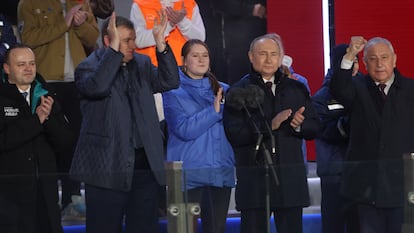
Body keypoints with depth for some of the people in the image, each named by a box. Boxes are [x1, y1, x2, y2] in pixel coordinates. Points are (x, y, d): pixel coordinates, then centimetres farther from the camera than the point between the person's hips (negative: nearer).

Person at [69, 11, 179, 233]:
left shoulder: (142, 64, 14)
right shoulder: (88, 67, -2)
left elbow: (170, 81, 1)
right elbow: (97, 86, -24)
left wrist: (160, 43, -8)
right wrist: (114, 49, -22)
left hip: (145, 164, 5)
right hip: (108, 166, -5)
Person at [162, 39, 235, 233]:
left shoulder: (222, 90, 14)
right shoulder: (174, 92, 1)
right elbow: (184, 129, -11)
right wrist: (214, 111, -10)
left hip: (221, 171, 4)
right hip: (188, 173, -4)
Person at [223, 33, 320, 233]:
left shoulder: (297, 89, 15)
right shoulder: (239, 92, 1)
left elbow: (314, 128, 13)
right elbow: (235, 134, -11)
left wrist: (299, 125, -9)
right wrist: (270, 125, -19)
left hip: (291, 179, 4)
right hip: (254, 181, -3)